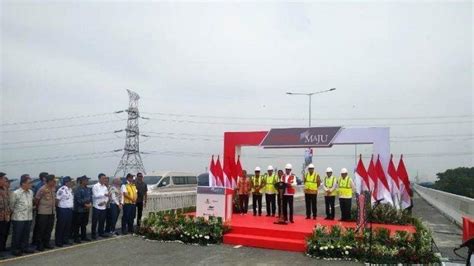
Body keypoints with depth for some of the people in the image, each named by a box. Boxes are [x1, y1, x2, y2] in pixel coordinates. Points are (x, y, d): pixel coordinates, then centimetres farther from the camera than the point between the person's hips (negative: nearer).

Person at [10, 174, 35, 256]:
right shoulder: (15, 193, -13)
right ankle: (15, 249, 18)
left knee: (26, 234, 14)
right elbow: (11, 206, -5)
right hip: (18, 218, -5)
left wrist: (30, 212, 11)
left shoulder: (31, 192, 4)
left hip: (29, 217, 6)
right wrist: (16, 212, 4)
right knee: (17, 234, 6)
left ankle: (24, 247, 27)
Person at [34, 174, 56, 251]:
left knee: (49, 228, 11)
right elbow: (36, 199, -7)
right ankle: (40, 245, 13)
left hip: (52, 212, 6)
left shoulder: (54, 188, 5)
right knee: (41, 229, 2)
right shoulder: (42, 189, -15)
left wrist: (54, 206, 11)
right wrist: (38, 207, 5)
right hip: (43, 212, -6)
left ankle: (46, 243, 23)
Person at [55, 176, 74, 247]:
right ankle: (58, 242, 10)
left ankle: (65, 240, 23)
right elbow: (57, 200, -15)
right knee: (60, 226, 1)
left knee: (68, 226, 13)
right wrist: (57, 208, -12)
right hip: (63, 210, -8)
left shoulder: (70, 189, 12)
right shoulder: (62, 189, -15)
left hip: (70, 210, 8)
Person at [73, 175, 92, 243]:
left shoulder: (87, 189, 11)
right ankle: (76, 238, 8)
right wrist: (85, 205, -16)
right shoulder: (78, 189, -13)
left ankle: (83, 237, 24)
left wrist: (90, 204, -4)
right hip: (79, 210, -7)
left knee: (84, 224, 14)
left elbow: (90, 197, 13)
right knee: (77, 224, 0)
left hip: (86, 209, 7)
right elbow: (79, 199, -18)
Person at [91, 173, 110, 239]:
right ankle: (93, 234, 11)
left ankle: (101, 233, 24)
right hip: (96, 206, -5)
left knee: (102, 221, 12)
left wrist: (105, 202, -7)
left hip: (103, 207, 5)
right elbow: (96, 195, -18)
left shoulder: (105, 187, 11)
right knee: (95, 221, 1)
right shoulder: (95, 186, -7)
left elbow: (107, 196, 10)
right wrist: (104, 194, -27)